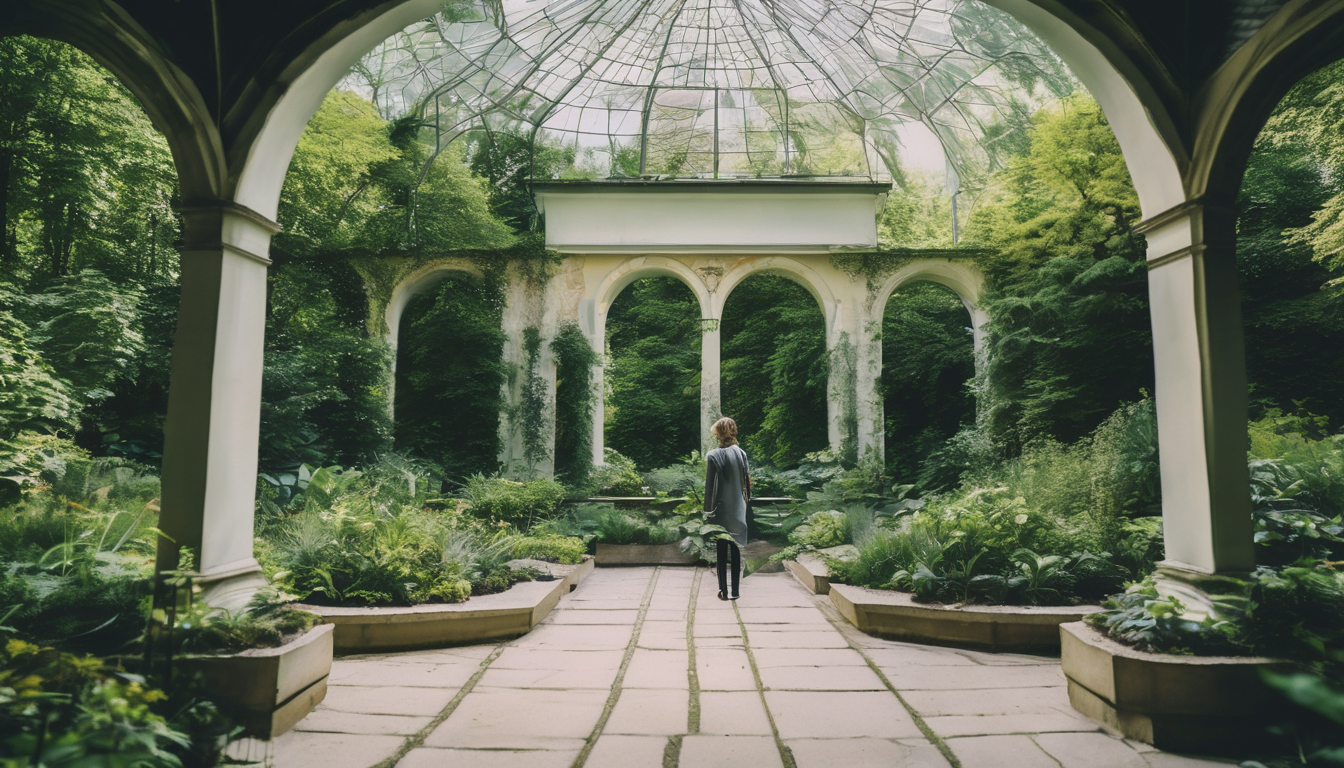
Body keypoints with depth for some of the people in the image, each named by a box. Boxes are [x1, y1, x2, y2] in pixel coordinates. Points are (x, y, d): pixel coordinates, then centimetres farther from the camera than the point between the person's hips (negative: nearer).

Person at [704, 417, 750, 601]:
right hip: (738, 510, 3)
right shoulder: (741, 453, -2)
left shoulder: (713, 456, -13)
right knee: (735, 550, 10)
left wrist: (708, 510, -2)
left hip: (721, 510, -3)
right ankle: (735, 590, 14)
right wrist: (745, 501, 14)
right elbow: (747, 481, 3)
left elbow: (709, 486, -10)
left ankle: (724, 590, 9)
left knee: (722, 550, 5)